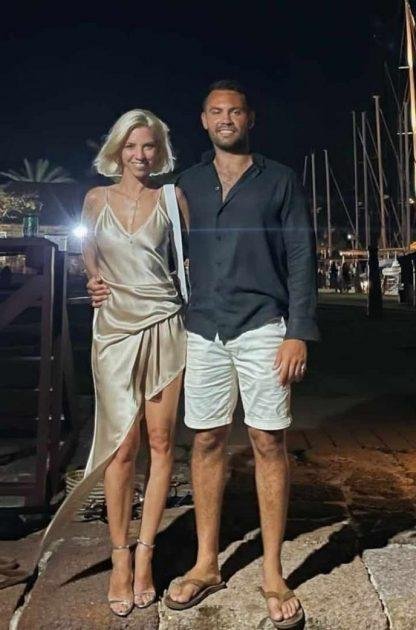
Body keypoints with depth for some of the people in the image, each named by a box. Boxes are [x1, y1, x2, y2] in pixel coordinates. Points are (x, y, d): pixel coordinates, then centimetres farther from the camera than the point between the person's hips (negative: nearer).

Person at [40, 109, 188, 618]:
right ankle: (120, 557, 15)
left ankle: (144, 553, 15)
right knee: (122, 446, 0)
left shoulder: (171, 198, 6)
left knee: (160, 442, 1)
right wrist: (93, 277, 5)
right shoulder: (96, 199, 9)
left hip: (163, 326, 0)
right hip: (114, 327, 1)